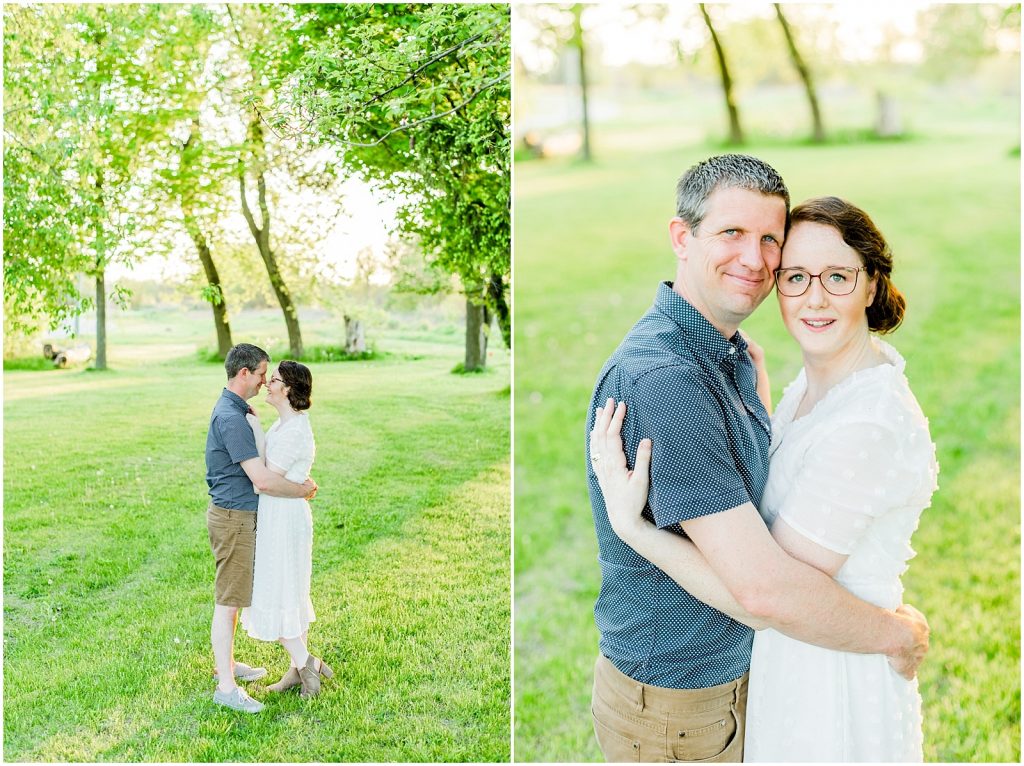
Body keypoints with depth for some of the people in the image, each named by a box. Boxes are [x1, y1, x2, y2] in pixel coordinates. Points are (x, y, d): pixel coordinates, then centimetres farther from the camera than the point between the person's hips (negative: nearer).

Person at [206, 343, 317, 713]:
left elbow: (255, 469, 23)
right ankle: (226, 687, 2)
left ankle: (227, 664, 33)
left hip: (238, 514, 10)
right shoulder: (231, 417, -23)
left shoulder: (234, 409, 11)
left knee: (233, 596, 20)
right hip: (233, 517, -10)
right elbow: (262, 480, -28)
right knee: (228, 601, -4)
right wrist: (303, 490, -13)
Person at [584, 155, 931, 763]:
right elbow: (763, 588, -33)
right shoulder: (661, 377, -31)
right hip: (675, 701, -9)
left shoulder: (736, 352, 2)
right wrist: (898, 634, -18)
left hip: (731, 667, 9)